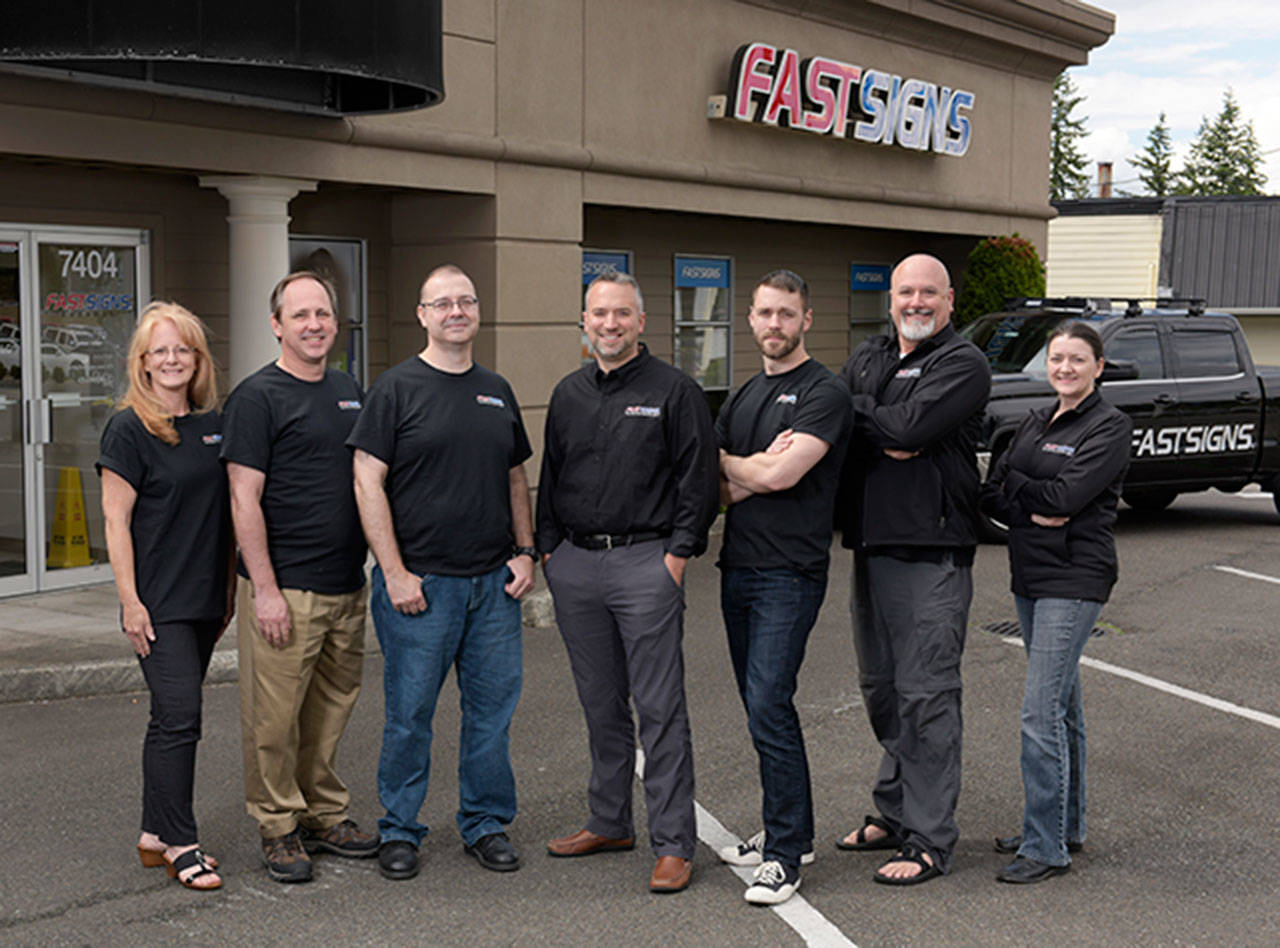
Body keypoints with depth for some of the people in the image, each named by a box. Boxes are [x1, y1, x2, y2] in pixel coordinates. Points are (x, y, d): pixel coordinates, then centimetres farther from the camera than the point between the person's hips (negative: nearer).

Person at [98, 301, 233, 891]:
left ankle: (155, 834, 22)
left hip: (206, 600, 6)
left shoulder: (213, 424, 11)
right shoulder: (129, 429, -7)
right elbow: (116, 519, -9)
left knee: (173, 718, 12)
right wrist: (130, 601, -13)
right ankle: (179, 844, 2)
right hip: (158, 604, -6)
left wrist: (230, 588, 15)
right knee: (179, 718, -8)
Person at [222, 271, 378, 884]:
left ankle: (324, 815, 27)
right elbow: (245, 500, -12)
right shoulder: (257, 397, -8)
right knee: (274, 718, 0)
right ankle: (278, 827, 13)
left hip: (347, 586, 7)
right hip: (285, 591, -7)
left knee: (331, 708, 14)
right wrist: (264, 589, -16)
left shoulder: (350, 391, 14)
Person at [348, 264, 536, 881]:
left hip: (494, 582, 5)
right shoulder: (397, 388, -3)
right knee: (410, 711, 3)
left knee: (493, 706, 9)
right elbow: (369, 483, -8)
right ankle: (399, 830, 17)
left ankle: (486, 822, 23)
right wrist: (394, 573, -13)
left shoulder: (497, 392, 14)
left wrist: (525, 552, 7)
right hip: (420, 582, -5)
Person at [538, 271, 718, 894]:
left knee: (659, 708, -5)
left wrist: (678, 552, -12)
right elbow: (550, 476, 20)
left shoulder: (674, 391, -1)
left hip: (644, 562, -5)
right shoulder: (568, 394, 15)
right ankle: (609, 822, 25)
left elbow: (699, 480, -5)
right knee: (600, 704, 14)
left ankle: (674, 843, 0)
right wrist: (548, 548, 11)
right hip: (574, 564, 6)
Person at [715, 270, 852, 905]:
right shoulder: (742, 399, 17)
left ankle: (785, 854, -3)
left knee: (768, 708, -11)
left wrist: (728, 462, 0)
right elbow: (721, 493, 8)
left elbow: (781, 475, -19)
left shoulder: (824, 393, -7)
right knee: (762, 706, 13)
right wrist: (762, 466, -11)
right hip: (738, 568, 8)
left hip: (789, 573, -8)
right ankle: (790, 831, 24)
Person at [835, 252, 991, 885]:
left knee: (925, 696, -6)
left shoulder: (963, 364, -4)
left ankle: (929, 841, 1)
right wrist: (883, 440, -13)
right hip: (869, 547, 7)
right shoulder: (867, 359, 18)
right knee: (881, 689, 15)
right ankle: (894, 814, 28)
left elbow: (909, 425, -19)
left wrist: (854, 410, -4)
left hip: (931, 554, -7)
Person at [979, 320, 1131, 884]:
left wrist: (1015, 484, -3)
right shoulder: (1037, 422, 14)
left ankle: (1047, 848, -4)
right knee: (1061, 707, 16)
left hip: (1074, 579, -8)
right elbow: (990, 494, 6)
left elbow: (1066, 495, -18)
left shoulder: (1109, 427, -8)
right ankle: (1066, 828, 26)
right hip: (1031, 577, 8)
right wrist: (1033, 513, -12)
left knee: (1042, 713, -11)